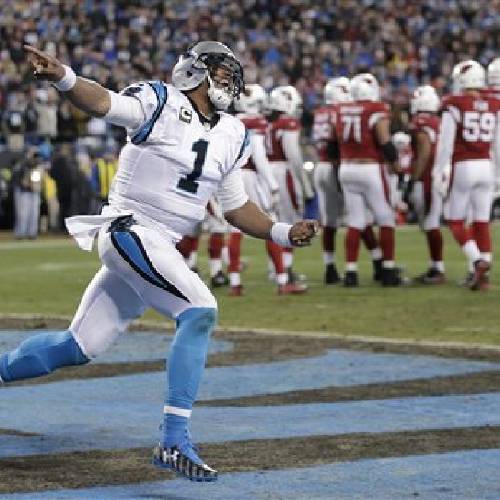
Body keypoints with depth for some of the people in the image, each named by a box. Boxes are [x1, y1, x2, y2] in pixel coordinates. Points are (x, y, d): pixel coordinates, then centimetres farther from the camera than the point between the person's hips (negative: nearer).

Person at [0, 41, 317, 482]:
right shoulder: (159, 103, -7)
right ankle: (174, 440, -24)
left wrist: (283, 233, 8)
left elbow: (236, 207, 22)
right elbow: (103, 103, -25)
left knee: (80, 348, 10)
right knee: (200, 311, -24)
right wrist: (63, 77, -46)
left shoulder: (231, 136, 14)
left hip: (161, 247, 8)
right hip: (129, 230, -8)